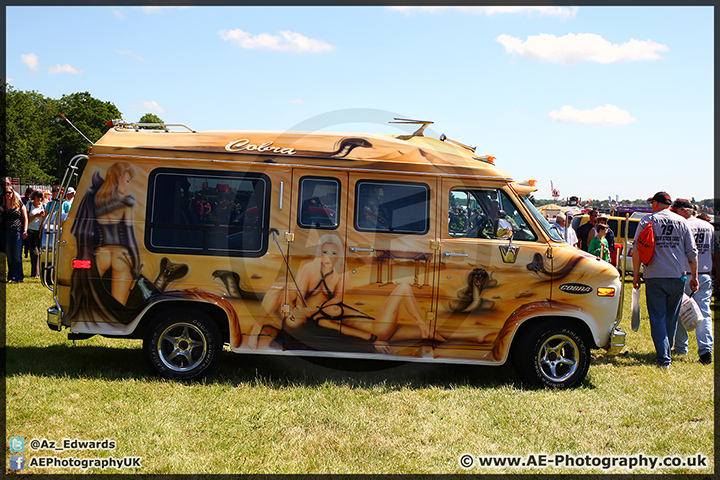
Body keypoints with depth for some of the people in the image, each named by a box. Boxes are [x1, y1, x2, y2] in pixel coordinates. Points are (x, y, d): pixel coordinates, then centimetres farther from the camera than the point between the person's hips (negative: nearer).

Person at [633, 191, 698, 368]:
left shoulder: (647, 221, 0)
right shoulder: (682, 222, 7)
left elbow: (637, 249, -5)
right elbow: (692, 252, 6)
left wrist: (636, 274, 2)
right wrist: (694, 276, 13)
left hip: (655, 277, -2)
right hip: (678, 277, 3)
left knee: (657, 319, 1)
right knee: (671, 318, 16)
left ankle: (663, 358, -7)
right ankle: (666, 351, 27)